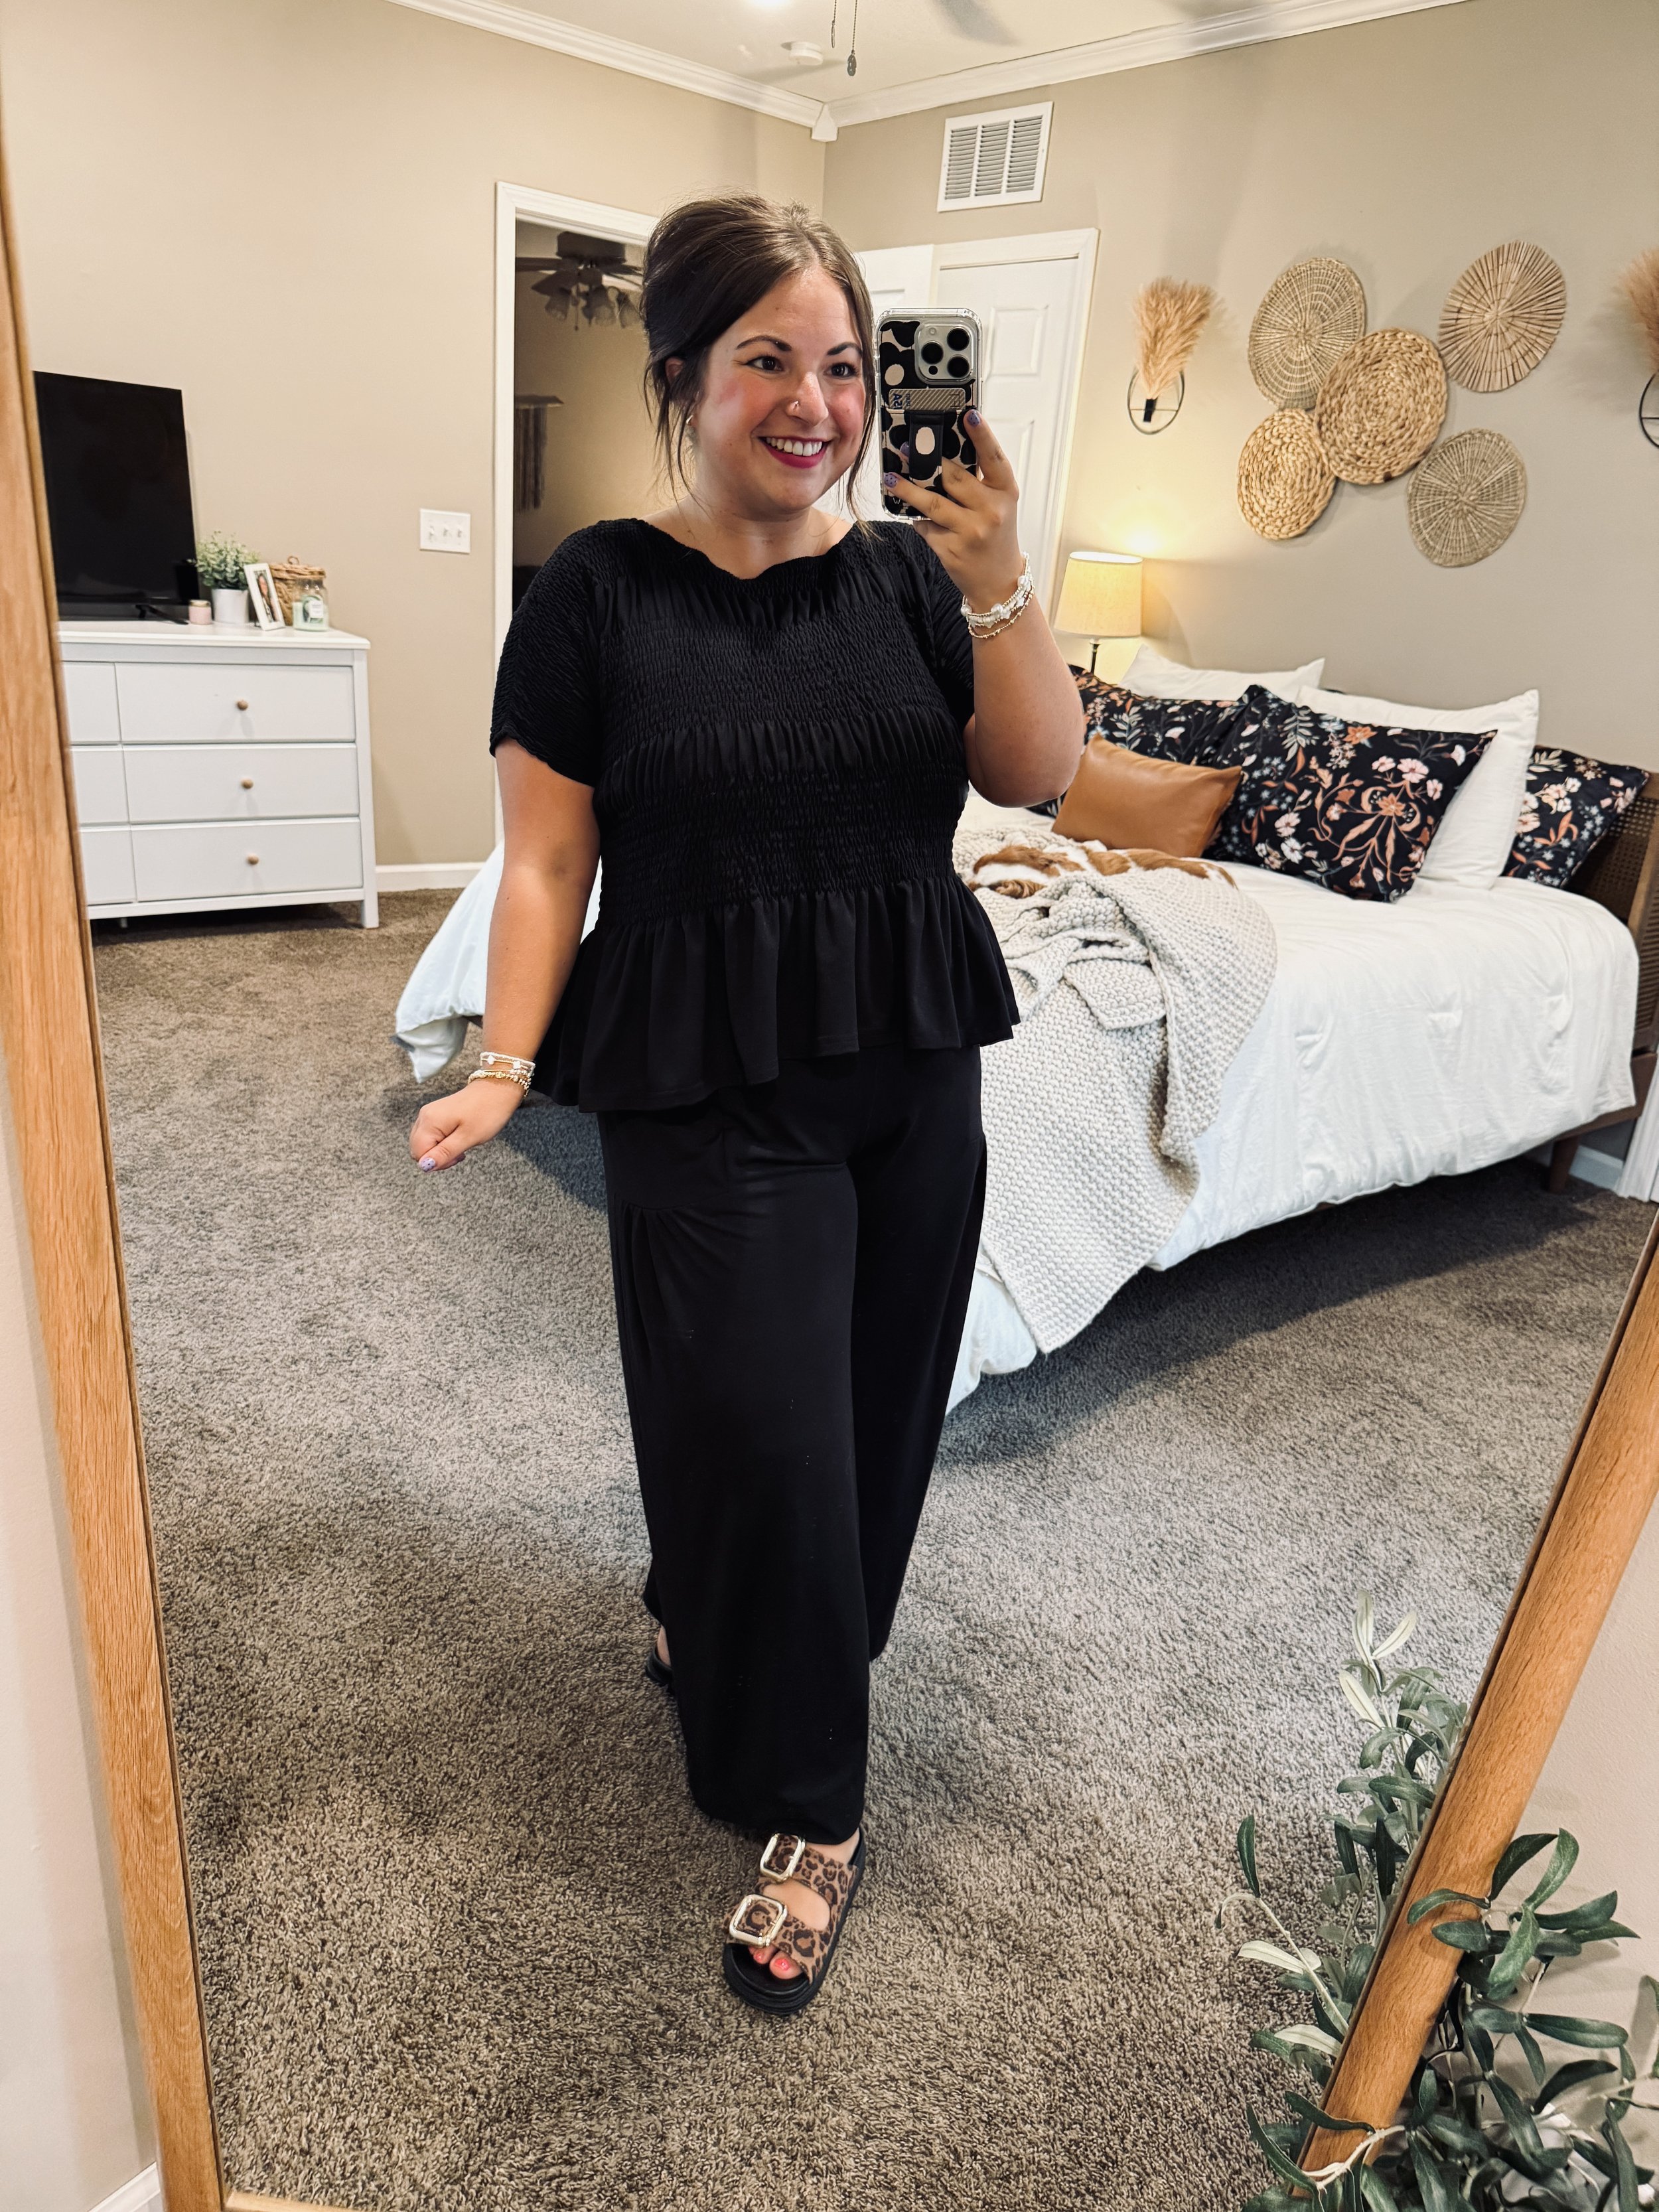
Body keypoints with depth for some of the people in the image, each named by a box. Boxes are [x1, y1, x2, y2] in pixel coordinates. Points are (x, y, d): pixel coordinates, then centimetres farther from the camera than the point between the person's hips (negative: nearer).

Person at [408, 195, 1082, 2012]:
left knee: (874, 1409, 14)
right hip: (710, 1088, -4)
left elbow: (1036, 773, -2)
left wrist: (997, 583, -15)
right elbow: (547, 858, -4)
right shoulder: (600, 590, -2)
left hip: (913, 1065, 5)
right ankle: (809, 1807, 22)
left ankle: (696, 1617, 45)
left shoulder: (904, 571, 6)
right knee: (764, 1428, -3)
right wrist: (504, 1066, -13)